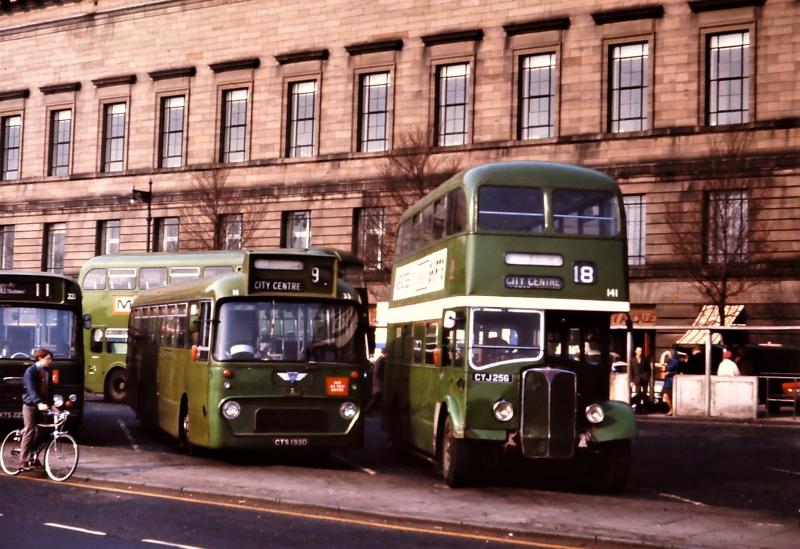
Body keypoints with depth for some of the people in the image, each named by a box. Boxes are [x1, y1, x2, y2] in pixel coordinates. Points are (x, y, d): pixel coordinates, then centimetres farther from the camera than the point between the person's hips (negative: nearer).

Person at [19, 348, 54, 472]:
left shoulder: (47, 371, 6)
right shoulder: (30, 371, -15)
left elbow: (48, 389, 9)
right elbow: (31, 390, -28)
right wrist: (39, 403, -42)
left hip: (42, 405, 6)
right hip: (30, 405, -6)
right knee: (29, 432, -8)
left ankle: (32, 458, 18)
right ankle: (23, 463, -5)